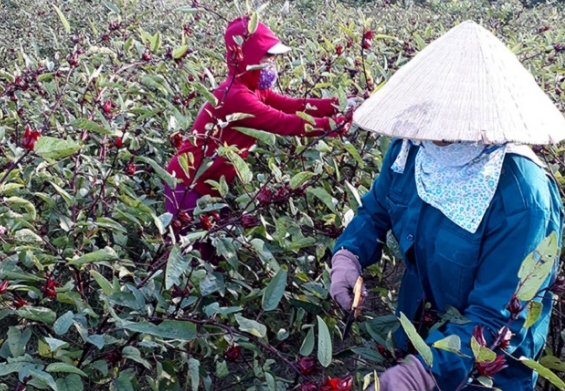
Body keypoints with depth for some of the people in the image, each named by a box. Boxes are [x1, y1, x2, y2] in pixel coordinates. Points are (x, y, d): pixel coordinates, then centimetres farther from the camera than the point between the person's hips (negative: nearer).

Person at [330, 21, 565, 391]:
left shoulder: (522, 200, -35)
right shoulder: (409, 149, -15)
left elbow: (497, 315, -32)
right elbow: (376, 209, 2)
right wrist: (348, 253, -17)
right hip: (421, 321, 5)